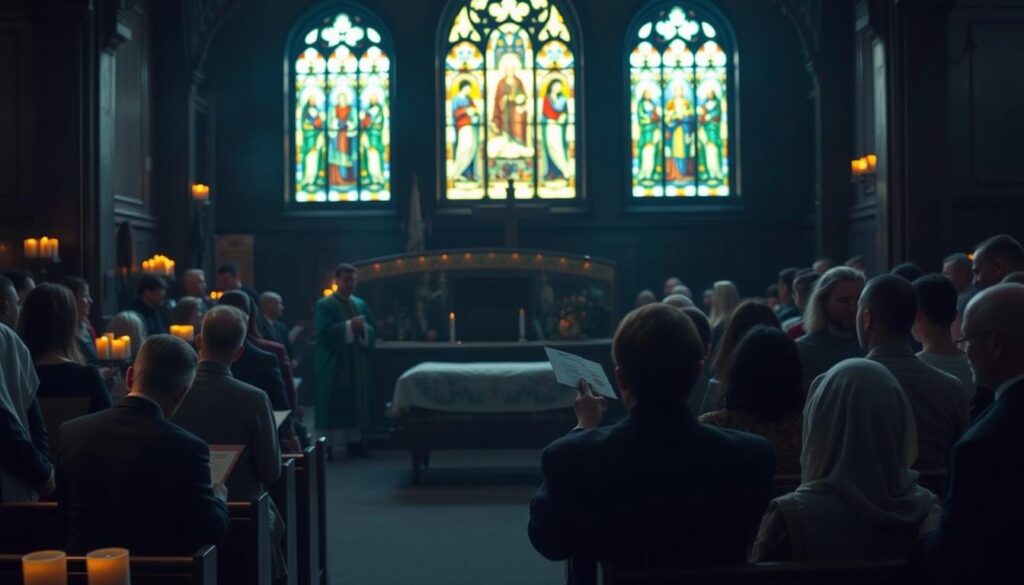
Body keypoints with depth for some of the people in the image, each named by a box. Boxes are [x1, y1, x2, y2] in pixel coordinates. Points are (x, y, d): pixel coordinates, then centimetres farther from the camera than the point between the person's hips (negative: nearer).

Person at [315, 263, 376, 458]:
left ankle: (356, 443, 10)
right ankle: (333, 446, -6)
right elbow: (325, 331, -16)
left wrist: (363, 328, -13)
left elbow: (373, 331, 9)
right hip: (334, 364, -6)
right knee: (335, 406, -7)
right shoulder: (324, 305, -3)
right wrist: (350, 325, -23)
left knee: (358, 404, 5)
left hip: (358, 364, 6)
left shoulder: (361, 304, 14)